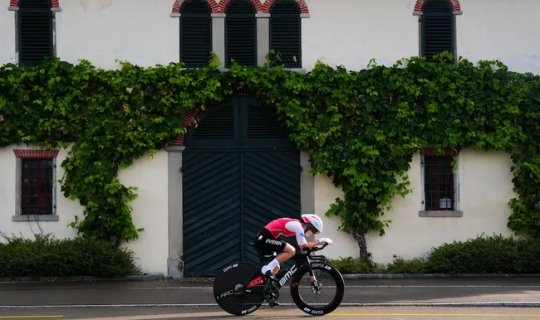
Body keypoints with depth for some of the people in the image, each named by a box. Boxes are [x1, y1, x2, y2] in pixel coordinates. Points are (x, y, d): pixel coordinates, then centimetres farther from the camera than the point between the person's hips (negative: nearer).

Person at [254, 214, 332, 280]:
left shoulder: (295, 224, 17)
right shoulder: (298, 226, -10)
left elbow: (302, 245, 20)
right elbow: (304, 245, -13)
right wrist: (320, 241, -6)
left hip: (261, 237, 10)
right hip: (266, 237, -10)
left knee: (276, 267, 17)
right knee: (291, 251, -18)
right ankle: (267, 269, -17)